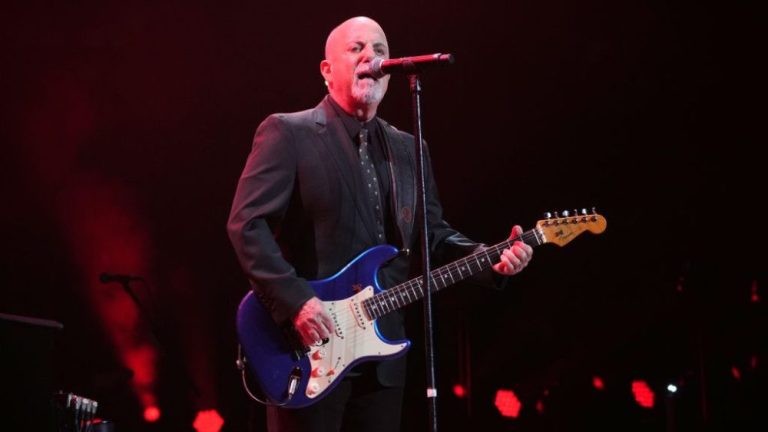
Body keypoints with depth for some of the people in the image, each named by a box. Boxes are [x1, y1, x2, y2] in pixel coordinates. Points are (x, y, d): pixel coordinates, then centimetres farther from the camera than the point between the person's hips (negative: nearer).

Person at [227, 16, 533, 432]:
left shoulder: (408, 149, 16)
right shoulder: (287, 132, -4)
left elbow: (433, 236, 16)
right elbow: (246, 223, -13)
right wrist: (294, 299, -22)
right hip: (308, 350, -6)